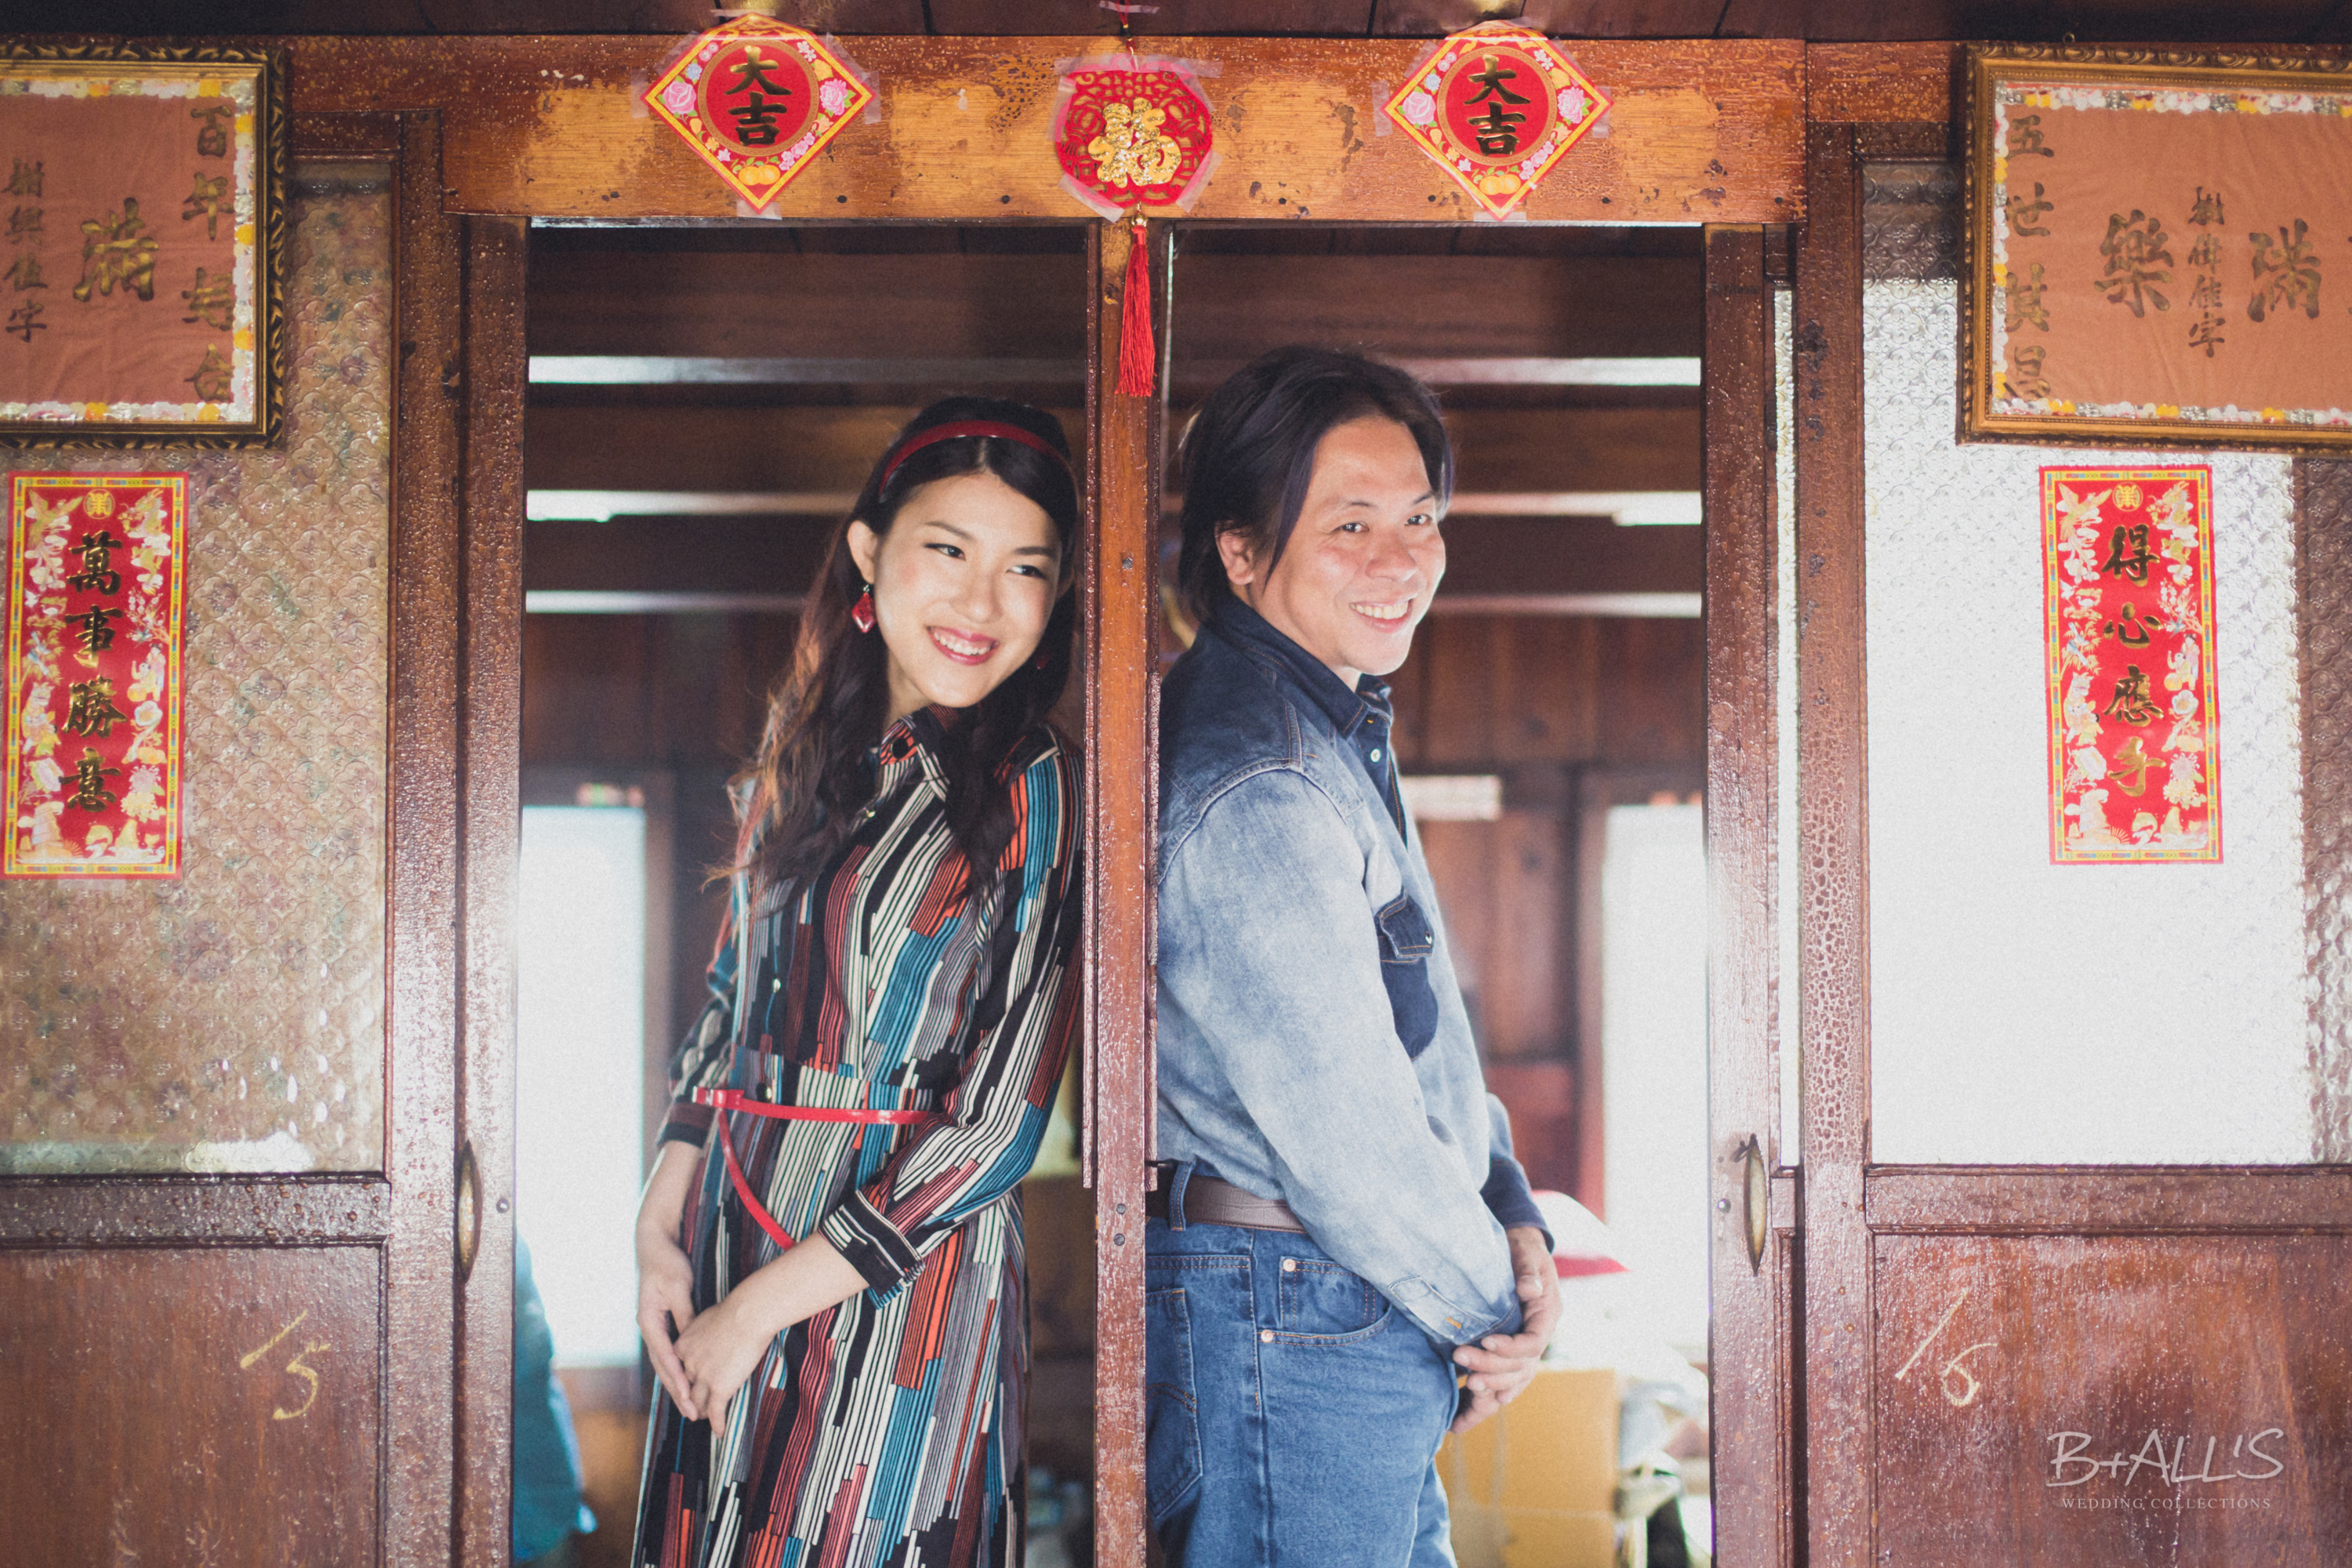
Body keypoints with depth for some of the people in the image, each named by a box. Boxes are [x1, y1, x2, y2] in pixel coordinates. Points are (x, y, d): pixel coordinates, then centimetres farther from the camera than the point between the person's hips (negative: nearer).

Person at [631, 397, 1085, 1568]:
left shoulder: (1038, 798, -11)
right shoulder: (804, 761, 7)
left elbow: (997, 1128, -14)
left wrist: (760, 1305, -13)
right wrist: (659, 1228, 1)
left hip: (898, 1286, -5)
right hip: (728, 1251, 6)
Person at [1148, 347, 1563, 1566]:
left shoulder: (1335, 732, 12)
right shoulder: (1257, 797, -23)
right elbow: (1346, 1136, -22)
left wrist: (1513, 1217, 4)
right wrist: (1491, 1314, -8)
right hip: (1292, 1328, -10)